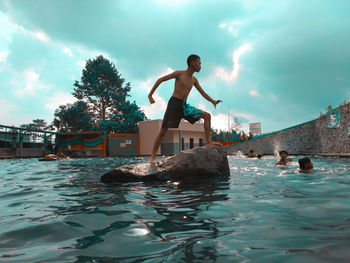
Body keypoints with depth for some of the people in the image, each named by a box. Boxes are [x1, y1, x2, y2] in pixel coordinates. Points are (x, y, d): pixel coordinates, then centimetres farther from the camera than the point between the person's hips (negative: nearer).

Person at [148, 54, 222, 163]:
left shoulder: (194, 80, 13)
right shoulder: (179, 73, -4)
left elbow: (203, 93, 18)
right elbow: (160, 80, -2)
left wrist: (213, 101, 1)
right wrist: (150, 95, -9)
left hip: (184, 105, 6)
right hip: (174, 103, -6)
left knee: (207, 115, -5)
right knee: (163, 131, -7)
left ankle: (209, 142, -9)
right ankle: (152, 157, 1)